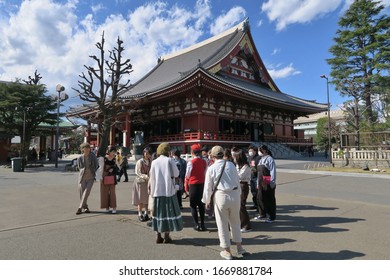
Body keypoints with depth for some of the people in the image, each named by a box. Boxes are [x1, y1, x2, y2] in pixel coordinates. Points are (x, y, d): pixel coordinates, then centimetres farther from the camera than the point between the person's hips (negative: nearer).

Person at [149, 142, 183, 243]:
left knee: (159, 211, 11)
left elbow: (151, 177, 6)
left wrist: (152, 190, 15)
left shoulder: (154, 162, 3)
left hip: (157, 191, 3)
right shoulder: (170, 160, -6)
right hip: (168, 190, -3)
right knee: (169, 211, 6)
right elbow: (176, 174, -4)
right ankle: (167, 236, 8)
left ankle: (158, 236, 14)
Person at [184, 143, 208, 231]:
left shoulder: (191, 162, -13)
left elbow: (187, 176, -7)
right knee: (201, 204, 14)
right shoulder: (204, 162, 0)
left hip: (193, 185, -4)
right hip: (202, 184, 5)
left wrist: (186, 187, 5)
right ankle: (202, 225, 16)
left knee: (193, 205, 7)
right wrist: (204, 184, 12)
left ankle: (197, 225, 7)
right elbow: (205, 174, 4)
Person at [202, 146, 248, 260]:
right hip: (234, 194, 3)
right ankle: (239, 247, 29)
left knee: (222, 224, 11)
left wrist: (207, 201, 11)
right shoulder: (231, 165, -2)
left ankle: (227, 251, 22)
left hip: (220, 196, -3)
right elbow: (237, 181, 5)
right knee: (235, 222, 21)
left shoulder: (211, 169, -8)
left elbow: (208, 187, -3)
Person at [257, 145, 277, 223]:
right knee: (261, 199, 12)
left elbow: (273, 171, -14)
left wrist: (272, 183, -16)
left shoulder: (269, 159, -11)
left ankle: (272, 217, 14)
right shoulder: (261, 160, 14)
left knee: (270, 200, 3)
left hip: (268, 183, -8)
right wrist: (258, 183, 14)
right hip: (262, 183, 8)